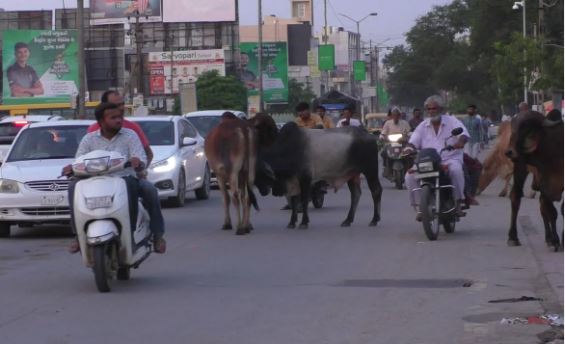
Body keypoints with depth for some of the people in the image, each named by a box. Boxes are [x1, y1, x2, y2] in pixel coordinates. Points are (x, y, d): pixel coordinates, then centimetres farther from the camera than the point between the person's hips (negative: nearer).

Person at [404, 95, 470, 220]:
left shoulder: (452, 121, 8)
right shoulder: (423, 126, 17)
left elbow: (464, 134, -6)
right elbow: (413, 142, 9)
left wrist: (460, 142, -30)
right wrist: (408, 149, -15)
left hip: (449, 159, -3)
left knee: (456, 170, -39)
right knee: (410, 176, -22)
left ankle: (458, 203, -27)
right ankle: (419, 207, -16)